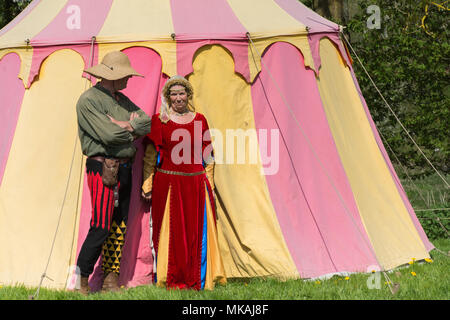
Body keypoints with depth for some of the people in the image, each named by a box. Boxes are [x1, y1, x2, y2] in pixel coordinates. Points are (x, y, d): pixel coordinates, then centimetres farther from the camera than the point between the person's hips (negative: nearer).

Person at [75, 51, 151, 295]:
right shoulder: (89, 100, -10)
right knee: (101, 227, -11)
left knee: (120, 226, 9)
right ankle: (81, 280, -1)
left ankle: (111, 278, 16)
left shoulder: (122, 100, 16)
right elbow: (109, 135, -21)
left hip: (124, 169, 8)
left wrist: (124, 125, -11)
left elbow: (147, 123, 6)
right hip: (102, 167, -8)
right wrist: (133, 128, -4)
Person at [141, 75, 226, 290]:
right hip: (167, 183, -2)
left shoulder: (199, 120, 9)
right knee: (169, 230, -1)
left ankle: (197, 279, 10)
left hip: (195, 183, 2)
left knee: (197, 230, 1)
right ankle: (169, 279, 7)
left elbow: (207, 156, 13)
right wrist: (147, 186, 1)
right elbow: (150, 156, 3)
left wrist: (209, 184, 10)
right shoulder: (159, 121, 2)